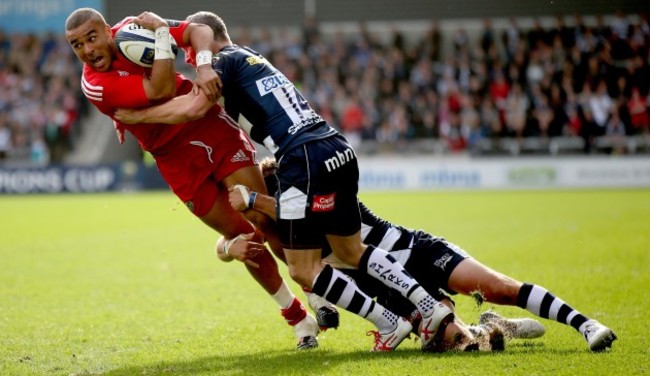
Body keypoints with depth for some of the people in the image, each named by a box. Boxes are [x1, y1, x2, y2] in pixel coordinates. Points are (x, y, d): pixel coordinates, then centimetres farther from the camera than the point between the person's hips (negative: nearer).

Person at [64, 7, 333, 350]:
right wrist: (161, 33, -26)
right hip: (176, 159, -2)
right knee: (242, 237, 1)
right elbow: (161, 91, -25)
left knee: (265, 220, -6)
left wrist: (204, 66, -28)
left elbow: (199, 31, -8)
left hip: (211, 127, 2)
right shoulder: (94, 86, -16)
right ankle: (297, 318, 18)